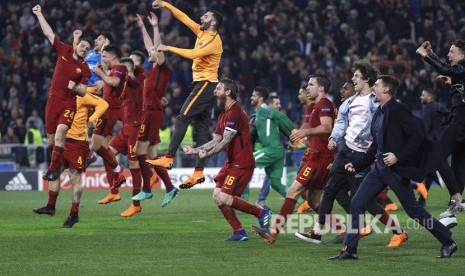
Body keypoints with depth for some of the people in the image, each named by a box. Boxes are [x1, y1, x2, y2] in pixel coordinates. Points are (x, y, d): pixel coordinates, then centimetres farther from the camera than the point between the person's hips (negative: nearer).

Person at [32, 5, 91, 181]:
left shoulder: (85, 69, 0)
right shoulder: (64, 51, 4)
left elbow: (83, 92, 1)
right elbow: (48, 33, 7)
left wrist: (75, 87, -19)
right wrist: (39, 14, 7)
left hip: (69, 103, -3)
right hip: (53, 101, 3)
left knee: (60, 132, -25)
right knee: (51, 140, 4)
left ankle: (53, 168, -24)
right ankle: (57, 164, 28)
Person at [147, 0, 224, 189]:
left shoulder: (214, 40, -13)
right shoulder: (202, 33, 13)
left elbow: (193, 54, -25)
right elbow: (184, 18, 17)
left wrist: (168, 48, -20)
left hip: (206, 85, -9)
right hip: (204, 85, 9)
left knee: (182, 118, -15)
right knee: (201, 129, 3)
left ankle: (168, 159, -18)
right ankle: (199, 172, 0)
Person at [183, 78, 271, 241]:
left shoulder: (234, 113, -16)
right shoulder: (223, 116, 16)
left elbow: (225, 141, -20)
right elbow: (216, 141, 17)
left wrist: (207, 154, -16)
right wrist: (195, 150, 10)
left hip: (242, 163, -10)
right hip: (231, 162, 10)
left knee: (224, 198, -15)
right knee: (217, 196, 3)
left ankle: (261, 213, -2)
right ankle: (239, 232, 7)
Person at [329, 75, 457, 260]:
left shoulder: (398, 111, -12)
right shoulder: (378, 114, 14)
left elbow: (418, 135, -18)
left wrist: (398, 156, -22)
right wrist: (357, 165, 15)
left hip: (397, 169, -8)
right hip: (380, 168, 8)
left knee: (413, 209, -1)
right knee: (357, 204, -1)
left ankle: (448, 242, 13)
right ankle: (349, 250, 2)